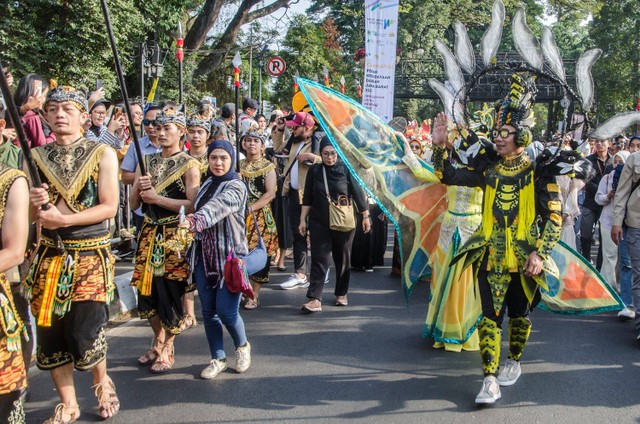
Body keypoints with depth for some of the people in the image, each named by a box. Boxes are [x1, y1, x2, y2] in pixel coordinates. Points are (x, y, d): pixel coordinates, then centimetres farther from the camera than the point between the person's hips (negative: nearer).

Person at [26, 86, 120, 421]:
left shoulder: (102, 154, -1)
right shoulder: (35, 156, 8)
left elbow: (109, 207, -8)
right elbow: (29, 216, 10)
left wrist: (63, 219, -18)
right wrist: (34, 204, -13)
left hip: (91, 256, -3)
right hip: (49, 256, 4)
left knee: (85, 331, -7)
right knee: (50, 331, 5)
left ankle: (102, 382, 26)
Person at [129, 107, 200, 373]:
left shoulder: (189, 165, -5)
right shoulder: (147, 162, 12)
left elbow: (193, 204, -16)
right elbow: (133, 203, 11)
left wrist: (156, 198, -16)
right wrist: (139, 188, -10)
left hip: (175, 236, -6)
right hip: (149, 233, 6)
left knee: (171, 292, -1)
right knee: (147, 290, 11)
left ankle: (166, 350, 16)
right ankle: (158, 342, 32)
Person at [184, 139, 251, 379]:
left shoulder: (236, 187, -11)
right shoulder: (207, 184, 12)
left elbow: (218, 207, -32)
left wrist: (195, 220, -49)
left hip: (229, 254, -6)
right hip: (204, 254, 6)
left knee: (226, 310, -8)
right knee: (208, 310, 7)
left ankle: (242, 346, 21)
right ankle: (218, 358, 22)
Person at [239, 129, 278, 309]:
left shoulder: (268, 166, 1)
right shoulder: (238, 165, 14)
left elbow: (271, 193, -9)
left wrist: (251, 208, -19)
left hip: (260, 216, -3)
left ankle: (254, 295, 6)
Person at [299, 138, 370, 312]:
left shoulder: (346, 169, -4)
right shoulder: (314, 170, 2)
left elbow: (358, 193, 0)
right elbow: (307, 198, 7)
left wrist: (365, 216, 1)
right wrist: (302, 220, 6)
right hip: (319, 222, 1)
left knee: (343, 259, 10)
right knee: (319, 259, -6)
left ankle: (341, 294, 25)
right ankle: (315, 299, -12)